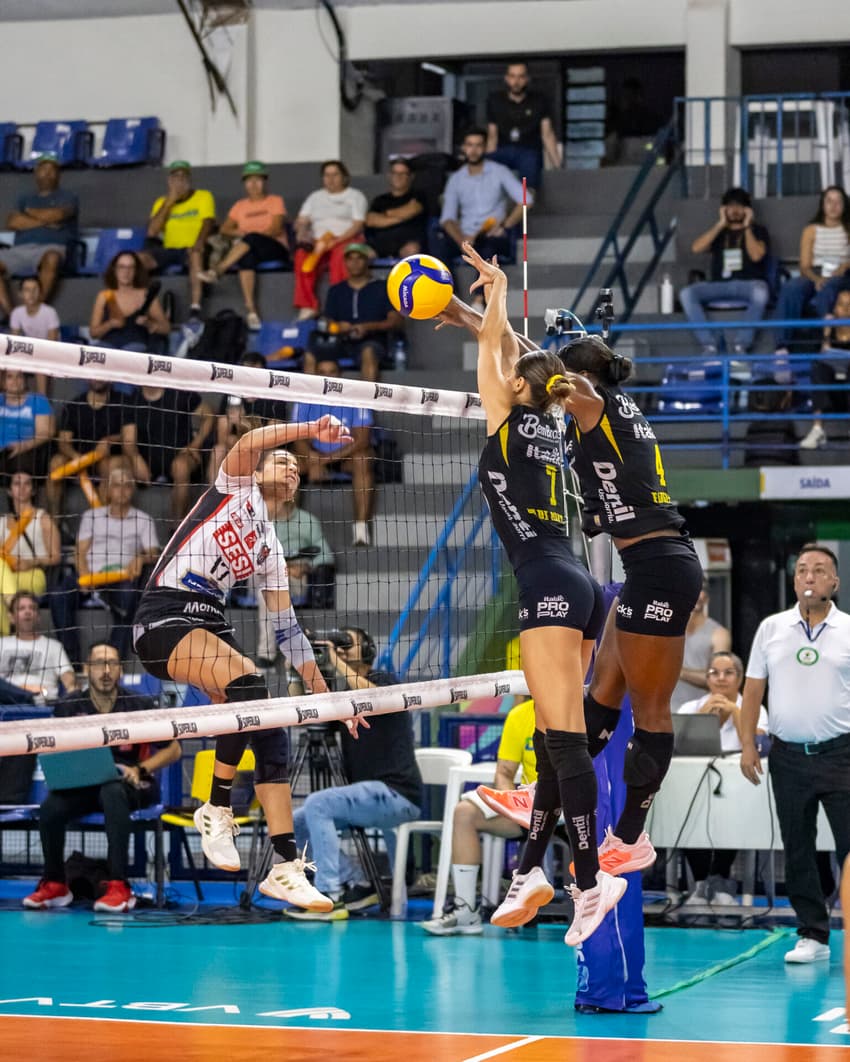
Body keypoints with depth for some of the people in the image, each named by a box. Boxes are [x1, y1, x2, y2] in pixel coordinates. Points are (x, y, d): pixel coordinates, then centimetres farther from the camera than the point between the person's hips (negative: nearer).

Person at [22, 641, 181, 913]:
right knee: (50, 808, -29)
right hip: (83, 785, 3)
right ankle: (55, 885, -2)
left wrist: (139, 770, -11)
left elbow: (173, 749, 3)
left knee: (112, 792, -40)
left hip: (129, 785, -3)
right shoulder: (68, 707, 2)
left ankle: (119, 887, -38)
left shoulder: (140, 706, -4)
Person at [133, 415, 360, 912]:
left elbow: (287, 629, 21)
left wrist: (327, 694, 15)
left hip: (211, 620, 7)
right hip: (165, 615, -7)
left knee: (269, 731, -8)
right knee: (249, 683, -31)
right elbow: (251, 442, -14)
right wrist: (313, 430, -26)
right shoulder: (237, 486, 9)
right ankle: (218, 810, -14)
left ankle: (286, 866, -7)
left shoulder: (271, 548, 23)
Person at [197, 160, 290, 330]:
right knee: (247, 257, -37)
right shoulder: (240, 206, 21)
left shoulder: (275, 201, 10)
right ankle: (250, 310, -48)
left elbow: (276, 229, -5)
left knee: (252, 240, -37)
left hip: (276, 249, -2)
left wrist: (250, 235, -18)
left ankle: (218, 271, -46)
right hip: (250, 249, 2)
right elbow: (224, 230, 12)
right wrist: (242, 233, -10)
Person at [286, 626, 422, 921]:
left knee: (317, 804, -24)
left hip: (396, 795, -9)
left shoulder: (384, 681, -4)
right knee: (298, 822, 2)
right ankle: (356, 886, 4)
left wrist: (338, 662, -18)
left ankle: (330, 896, -25)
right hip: (369, 795, 9)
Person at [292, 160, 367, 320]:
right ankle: (307, 307, -37)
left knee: (340, 257, -39)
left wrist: (334, 241, -16)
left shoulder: (355, 196, 13)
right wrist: (302, 232, -9)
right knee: (302, 255, -32)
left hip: (346, 240, -3)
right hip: (318, 242, 3)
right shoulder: (315, 197, 26)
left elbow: (357, 226, -1)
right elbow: (301, 221, 17)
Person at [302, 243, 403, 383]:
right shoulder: (336, 291, 21)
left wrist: (369, 327, -12)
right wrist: (338, 327, -9)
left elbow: (398, 321, 3)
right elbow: (329, 323, 17)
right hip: (342, 342, 4)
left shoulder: (382, 288, 11)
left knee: (369, 352, -39)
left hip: (371, 341, -4)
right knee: (310, 355, -23)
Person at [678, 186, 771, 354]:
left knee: (760, 294, -41)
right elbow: (696, 248, 2)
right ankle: (709, 345, -33)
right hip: (720, 284, 3)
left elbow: (756, 256, -5)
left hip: (749, 283, -3)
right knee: (686, 293, -26)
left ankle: (740, 345, -38)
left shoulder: (758, 231, 15)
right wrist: (720, 224, 4)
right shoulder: (718, 233, 23)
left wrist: (747, 227, 1)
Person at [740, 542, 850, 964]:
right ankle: (812, 935, 14)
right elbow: (753, 691, 9)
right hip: (788, 755, 3)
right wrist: (748, 745, 1)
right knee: (797, 850, 6)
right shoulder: (771, 628, 7)